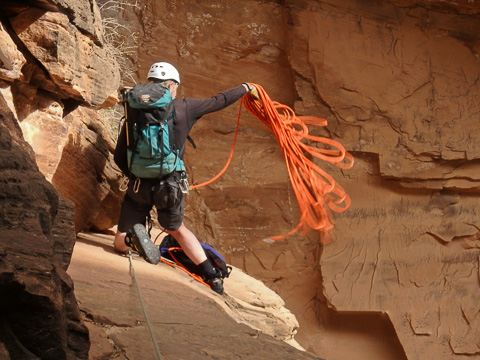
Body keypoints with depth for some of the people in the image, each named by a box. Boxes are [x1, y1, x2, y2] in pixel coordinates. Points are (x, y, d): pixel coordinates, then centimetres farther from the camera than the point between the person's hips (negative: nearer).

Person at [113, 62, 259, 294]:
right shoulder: (183, 108, -1)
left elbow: (119, 157, 4)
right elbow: (218, 101, 14)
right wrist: (245, 88, 31)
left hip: (139, 186, 0)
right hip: (170, 186, 0)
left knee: (120, 243, 14)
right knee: (177, 229, 29)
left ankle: (134, 237, -21)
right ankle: (211, 275, 19)